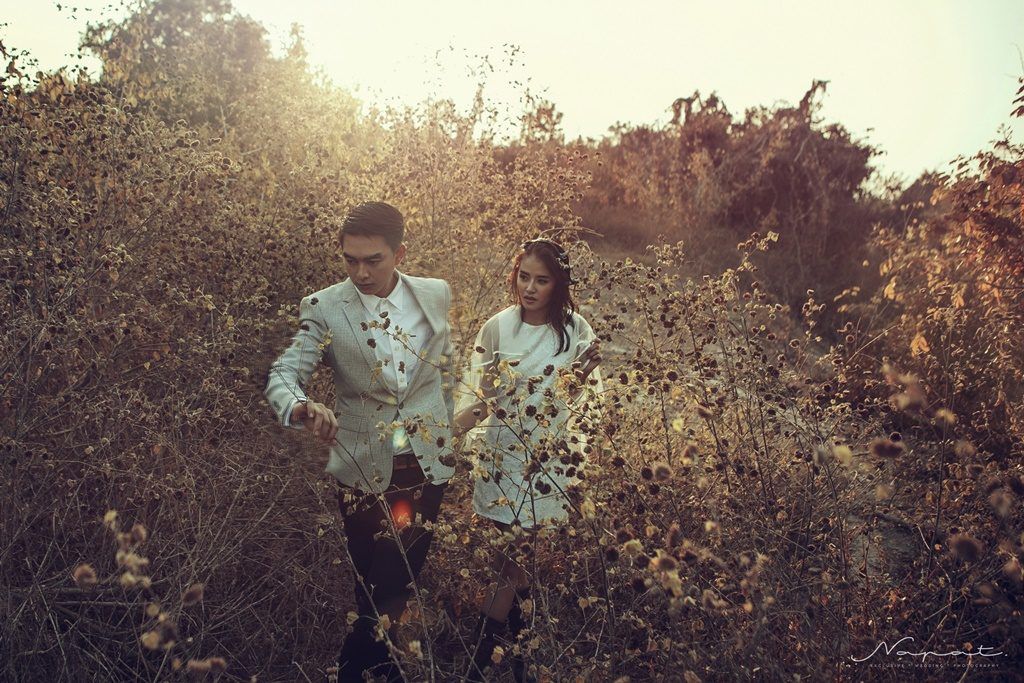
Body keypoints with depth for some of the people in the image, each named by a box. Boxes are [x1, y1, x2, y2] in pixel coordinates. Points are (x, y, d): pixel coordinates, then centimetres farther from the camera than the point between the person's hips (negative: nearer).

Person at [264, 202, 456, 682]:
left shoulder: (437, 295, -3)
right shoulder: (323, 308, -11)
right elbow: (283, 374, -18)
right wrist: (301, 408, -41)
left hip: (428, 465, 2)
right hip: (363, 471, -2)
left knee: (406, 577, 13)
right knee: (374, 585, 15)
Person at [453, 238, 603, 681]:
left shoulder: (576, 329, -6)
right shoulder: (497, 329, -4)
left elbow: (585, 398, 2)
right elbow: (480, 398, 0)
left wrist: (587, 372, -17)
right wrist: (450, 429, -15)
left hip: (553, 462, -1)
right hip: (504, 459, 1)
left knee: (521, 562, 3)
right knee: (515, 563, 10)